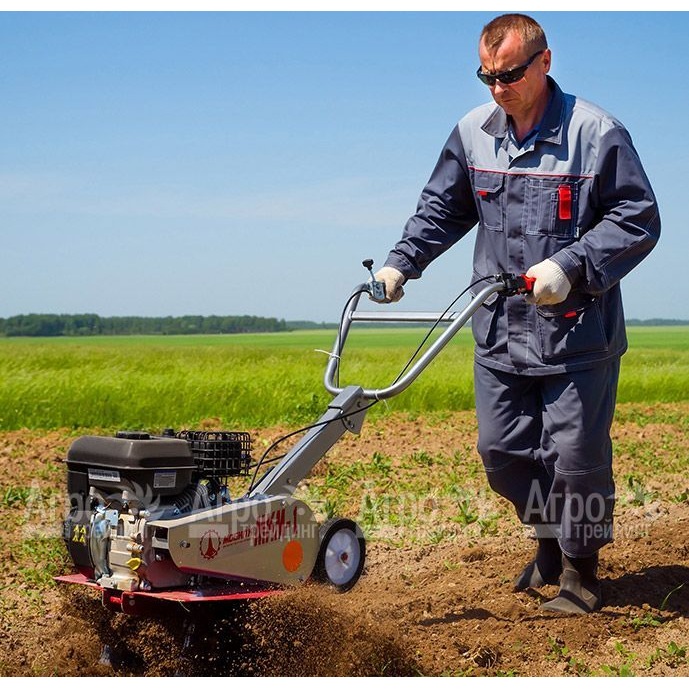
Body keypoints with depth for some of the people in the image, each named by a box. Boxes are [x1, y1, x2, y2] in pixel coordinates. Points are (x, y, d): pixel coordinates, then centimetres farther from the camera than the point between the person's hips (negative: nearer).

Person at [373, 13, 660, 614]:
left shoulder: (596, 132, -10)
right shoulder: (472, 132, 5)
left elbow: (639, 220, -8)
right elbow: (442, 209, 19)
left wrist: (570, 265, -19)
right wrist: (402, 261, 6)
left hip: (578, 332, -5)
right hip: (500, 329, 5)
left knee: (576, 457, 1)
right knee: (501, 450, 10)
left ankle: (581, 569, 22)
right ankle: (551, 537, 35)